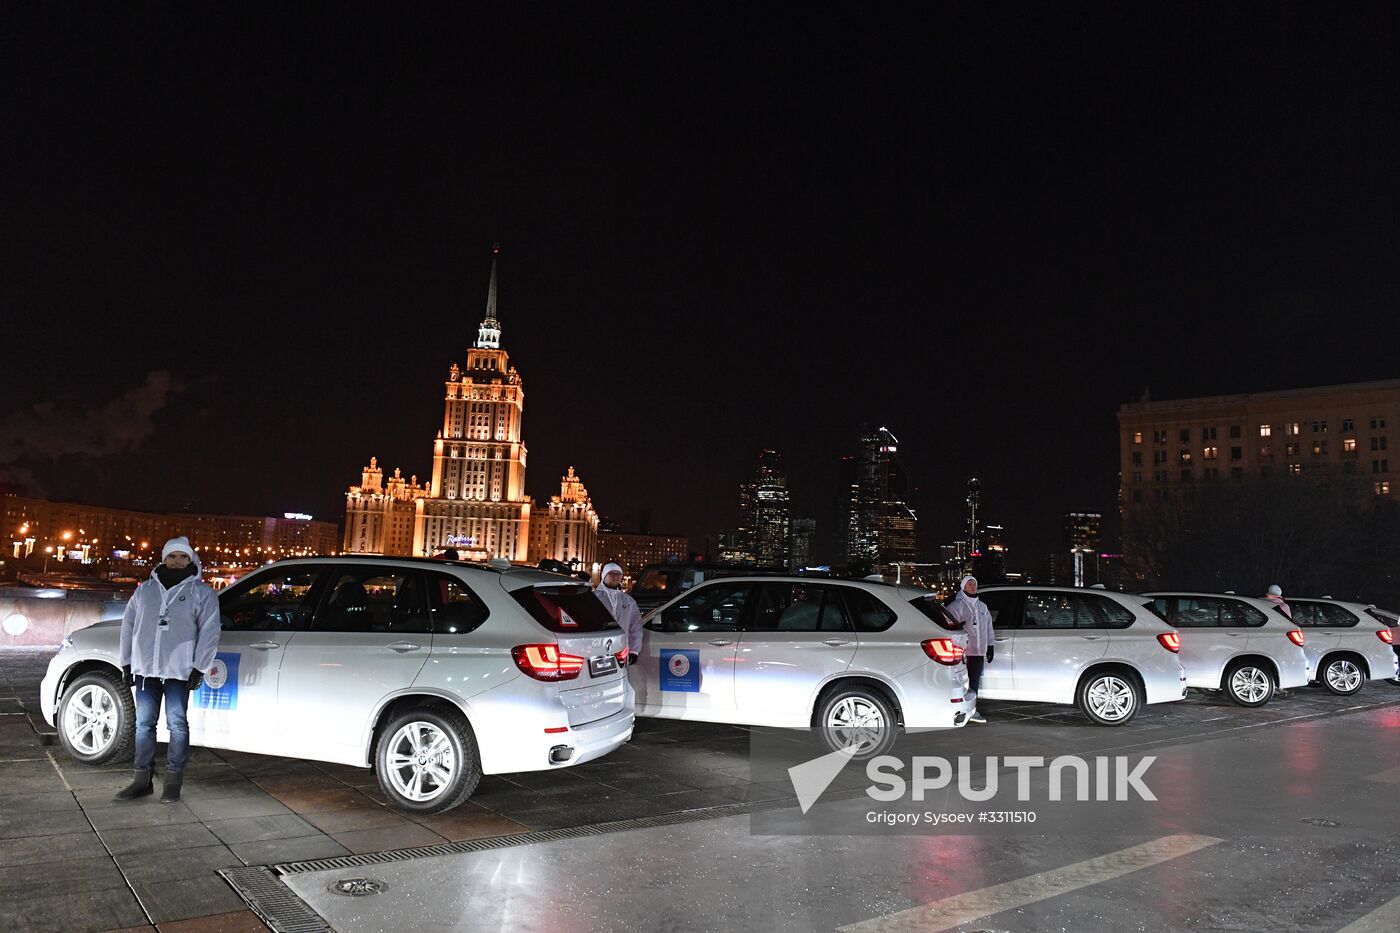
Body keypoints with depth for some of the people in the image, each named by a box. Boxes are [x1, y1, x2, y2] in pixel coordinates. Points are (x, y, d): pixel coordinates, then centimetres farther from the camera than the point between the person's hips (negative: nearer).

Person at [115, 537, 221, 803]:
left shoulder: (201, 591, 1)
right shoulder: (145, 589, 13)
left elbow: (209, 631, -4)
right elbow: (128, 625, 17)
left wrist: (199, 667, -10)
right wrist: (127, 662, 11)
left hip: (179, 670, -4)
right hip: (146, 668, 4)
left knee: (177, 724, -2)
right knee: (144, 724, 9)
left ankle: (173, 781, 7)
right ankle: (142, 779, 18)